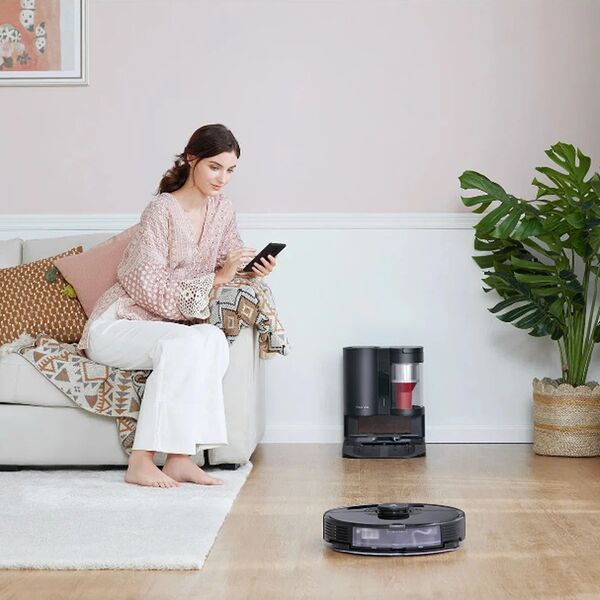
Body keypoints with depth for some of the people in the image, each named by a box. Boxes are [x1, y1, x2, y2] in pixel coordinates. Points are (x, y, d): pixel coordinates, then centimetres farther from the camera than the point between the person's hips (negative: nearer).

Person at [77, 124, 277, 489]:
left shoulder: (223, 210, 3)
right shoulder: (162, 209, -18)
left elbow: (228, 266, 12)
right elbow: (150, 290, -22)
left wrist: (252, 270, -11)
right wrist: (216, 278, -25)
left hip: (164, 325, 6)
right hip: (116, 325, -6)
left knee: (214, 339, -26)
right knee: (184, 343, -34)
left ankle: (180, 457, -27)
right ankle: (141, 461, -30)